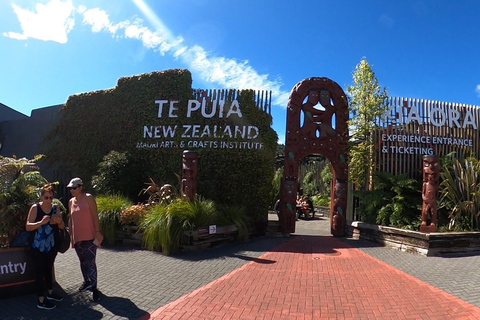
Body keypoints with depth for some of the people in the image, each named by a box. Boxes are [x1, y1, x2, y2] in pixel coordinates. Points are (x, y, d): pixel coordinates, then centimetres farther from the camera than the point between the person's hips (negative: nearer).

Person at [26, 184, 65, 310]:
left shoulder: (55, 208, 2)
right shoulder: (35, 207, -9)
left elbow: (62, 227, 5)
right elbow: (27, 227, -13)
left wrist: (59, 221, -17)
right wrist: (41, 222, -30)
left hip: (52, 245, 4)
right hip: (38, 246, -4)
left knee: (49, 268, 17)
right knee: (40, 271, -1)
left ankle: (50, 292, 32)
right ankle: (41, 301, 7)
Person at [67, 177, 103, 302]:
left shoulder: (88, 198, -9)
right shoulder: (71, 202, 9)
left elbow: (95, 216, -12)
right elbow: (71, 219, 15)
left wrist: (97, 232, -16)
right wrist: (70, 235, 14)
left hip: (89, 237, -6)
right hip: (77, 238, 6)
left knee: (90, 262, -5)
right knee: (83, 262, 18)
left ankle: (94, 287, 4)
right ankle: (86, 282, 35)